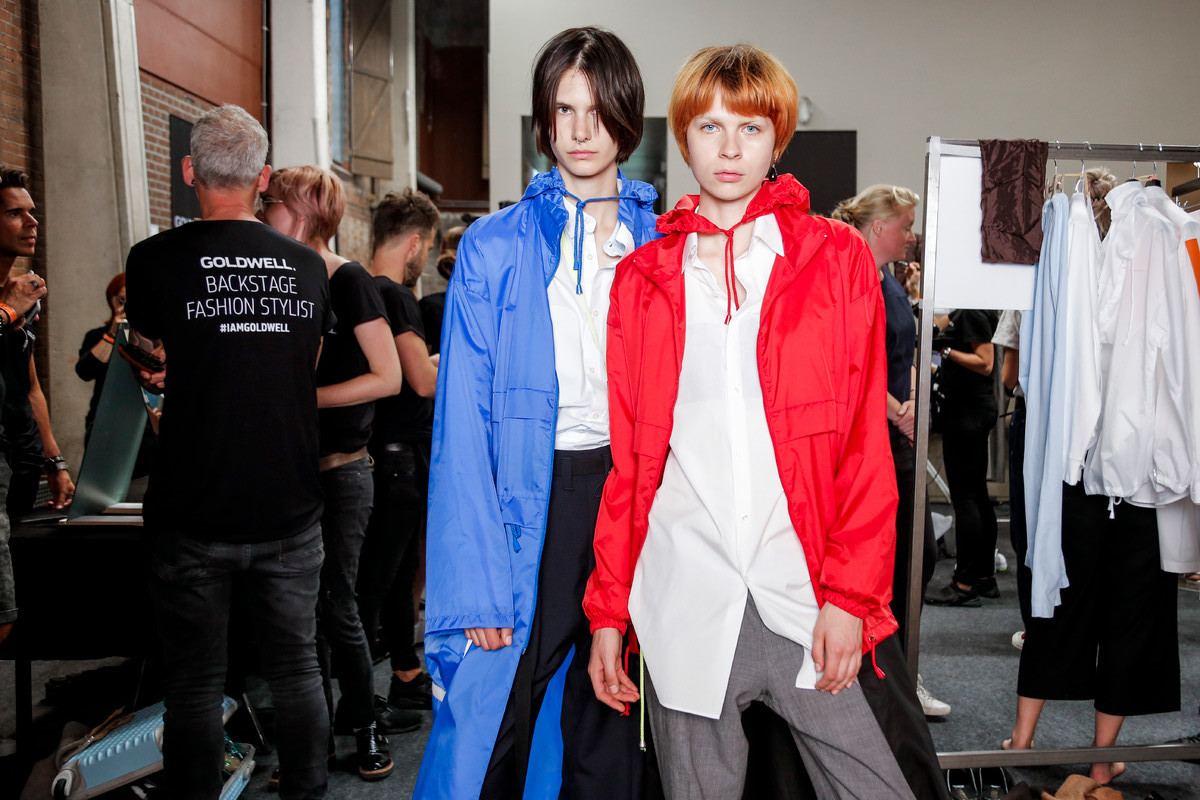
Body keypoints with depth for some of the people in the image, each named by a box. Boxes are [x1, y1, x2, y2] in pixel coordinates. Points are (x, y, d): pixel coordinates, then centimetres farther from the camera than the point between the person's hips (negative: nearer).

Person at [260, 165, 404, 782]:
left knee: (336, 604, -1)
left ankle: (366, 729, 16)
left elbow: (387, 377, -16)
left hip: (341, 469, -7)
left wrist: (306, 397, -17)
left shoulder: (348, 280, -11)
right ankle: (324, 716, 29)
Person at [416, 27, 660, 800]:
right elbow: (464, 426, -6)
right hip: (532, 504, -2)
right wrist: (477, 584, -11)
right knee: (487, 733, 0)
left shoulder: (665, 245, 8)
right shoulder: (494, 248, 0)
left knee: (611, 732, 14)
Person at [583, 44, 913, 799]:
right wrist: (608, 608, 6)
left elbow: (867, 445, 1)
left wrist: (851, 593, -6)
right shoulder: (643, 277, 9)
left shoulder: (837, 257, 5)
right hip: (682, 598, 1)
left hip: (805, 594, -1)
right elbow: (626, 455, 9)